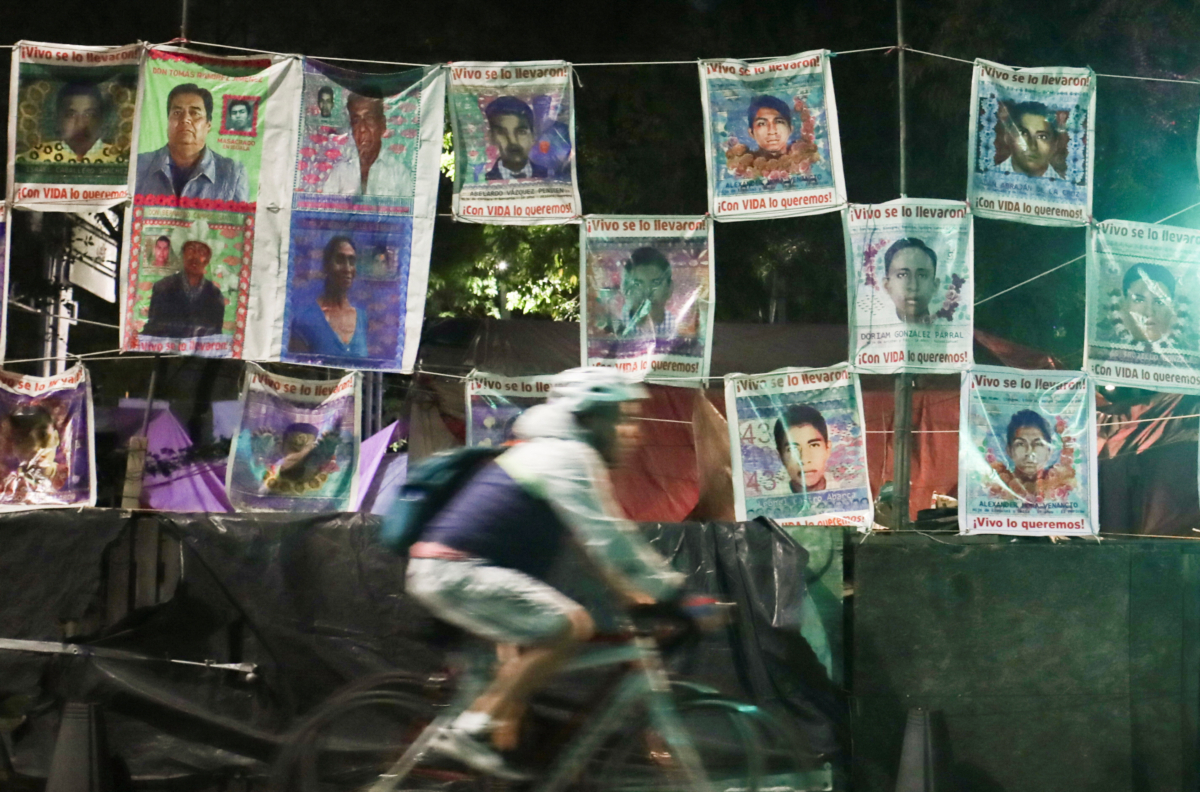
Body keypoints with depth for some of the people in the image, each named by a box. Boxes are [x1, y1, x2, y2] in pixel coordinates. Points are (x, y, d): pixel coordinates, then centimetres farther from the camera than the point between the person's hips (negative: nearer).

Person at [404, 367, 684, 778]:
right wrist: (668, 590, -9)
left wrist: (637, 594, 20)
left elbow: (601, 541, 25)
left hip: (444, 569, 11)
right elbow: (608, 540, -15)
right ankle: (470, 730, -16)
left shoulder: (551, 452, 22)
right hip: (457, 572, -11)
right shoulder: (568, 456, -9)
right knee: (571, 625, -18)